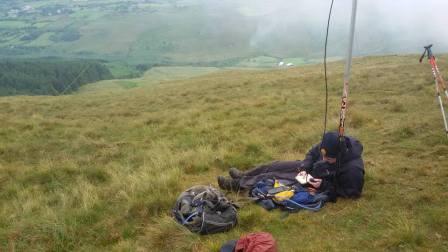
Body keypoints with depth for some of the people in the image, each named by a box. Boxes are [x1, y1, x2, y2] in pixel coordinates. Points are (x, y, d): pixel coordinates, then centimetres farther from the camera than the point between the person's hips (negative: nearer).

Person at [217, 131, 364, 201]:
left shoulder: (353, 169, -36)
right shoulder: (330, 145, -20)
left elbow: (352, 192, -23)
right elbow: (312, 153, -3)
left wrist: (324, 185, -29)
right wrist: (304, 168, -20)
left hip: (317, 180, -6)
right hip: (312, 168, 6)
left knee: (274, 177, -7)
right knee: (277, 166, 8)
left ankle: (238, 185, 8)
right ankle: (244, 176, 30)